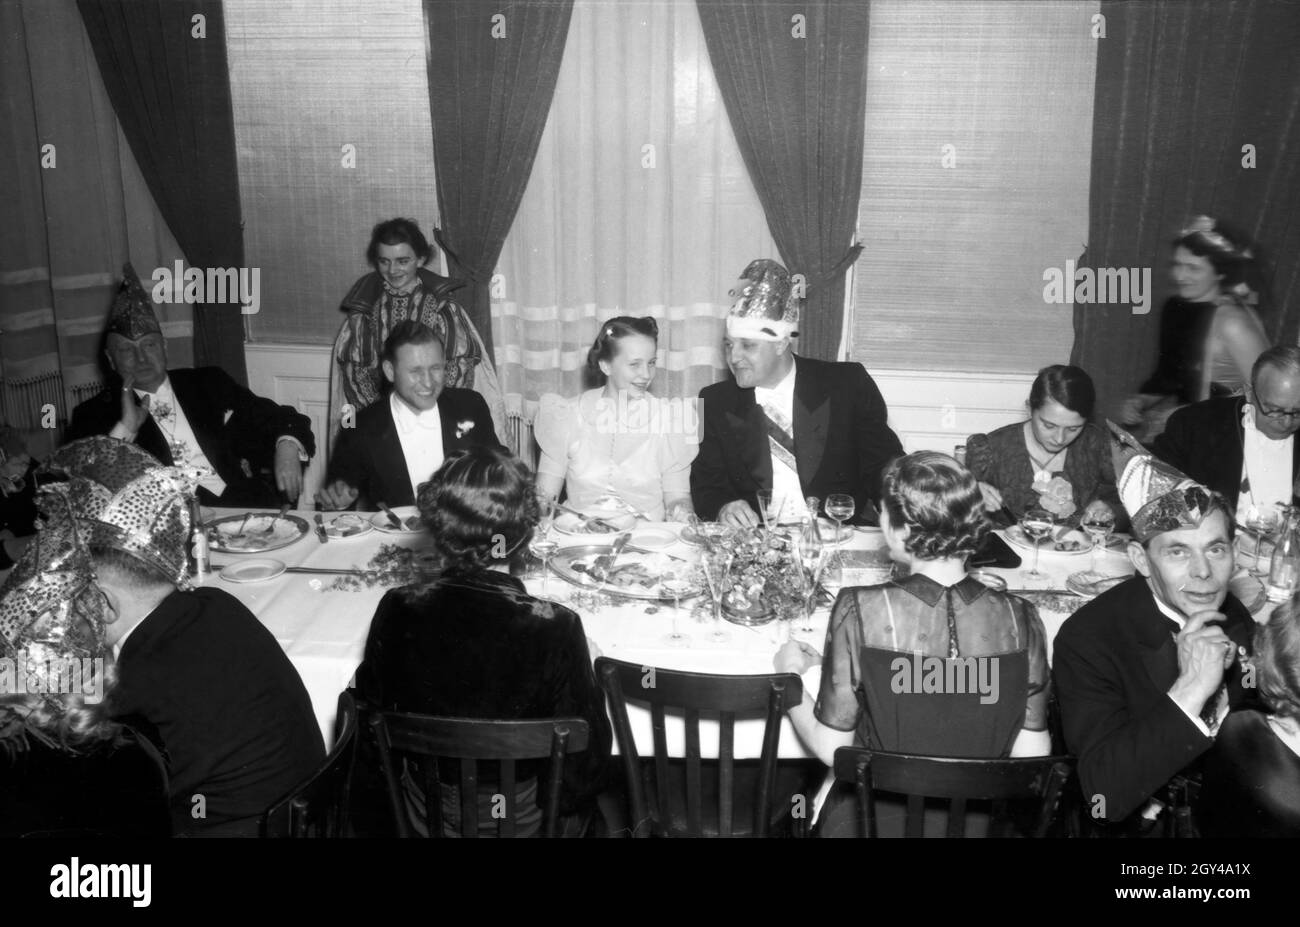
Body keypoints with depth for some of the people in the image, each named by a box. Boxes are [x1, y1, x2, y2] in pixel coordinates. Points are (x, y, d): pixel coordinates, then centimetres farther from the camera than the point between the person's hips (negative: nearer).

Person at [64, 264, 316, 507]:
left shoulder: (208, 383, 19)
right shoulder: (94, 414, 13)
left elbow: (277, 418, 13)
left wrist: (287, 447, -10)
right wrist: (125, 429, -5)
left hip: (240, 505, 0)